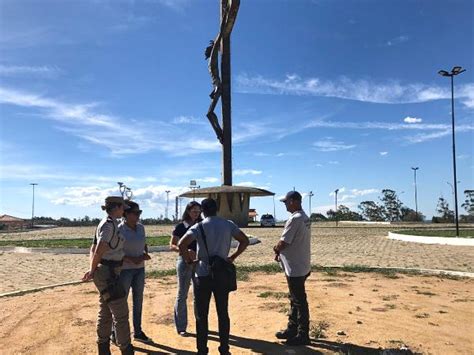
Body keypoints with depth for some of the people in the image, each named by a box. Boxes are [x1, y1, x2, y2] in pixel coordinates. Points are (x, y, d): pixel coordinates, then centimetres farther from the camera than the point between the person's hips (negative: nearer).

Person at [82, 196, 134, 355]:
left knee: (105, 313, 17)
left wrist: (92, 269, 10)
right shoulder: (109, 224, -17)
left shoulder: (105, 223, 13)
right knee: (121, 313, -1)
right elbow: (99, 251, -23)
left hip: (105, 272, 10)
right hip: (107, 272, -10)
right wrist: (92, 270, -9)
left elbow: (93, 248, 17)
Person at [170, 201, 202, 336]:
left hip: (199, 262, 4)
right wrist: (185, 250, -22)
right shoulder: (180, 226, -3)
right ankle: (181, 327, 14)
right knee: (182, 295, 3)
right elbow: (172, 245, -5)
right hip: (184, 261, -4)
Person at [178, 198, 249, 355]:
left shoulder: (199, 226, -9)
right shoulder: (228, 224, 1)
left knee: (201, 315, 9)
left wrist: (189, 260, -7)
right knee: (223, 313, 13)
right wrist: (233, 257, 8)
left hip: (203, 274, -3)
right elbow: (245, 241, 4)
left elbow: (181, 244, -21)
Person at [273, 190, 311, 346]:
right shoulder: (304, 218, 9)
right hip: (300, 266, 10)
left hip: (295, 268, -10)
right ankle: (292, 329, 31)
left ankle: (303, 335, 13)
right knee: (295, 299, 19)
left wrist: (276, 249, 0)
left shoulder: (294, 219, -23)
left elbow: (283, 243, -20)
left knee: (299, 301, 2)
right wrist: (280, 250, 4)